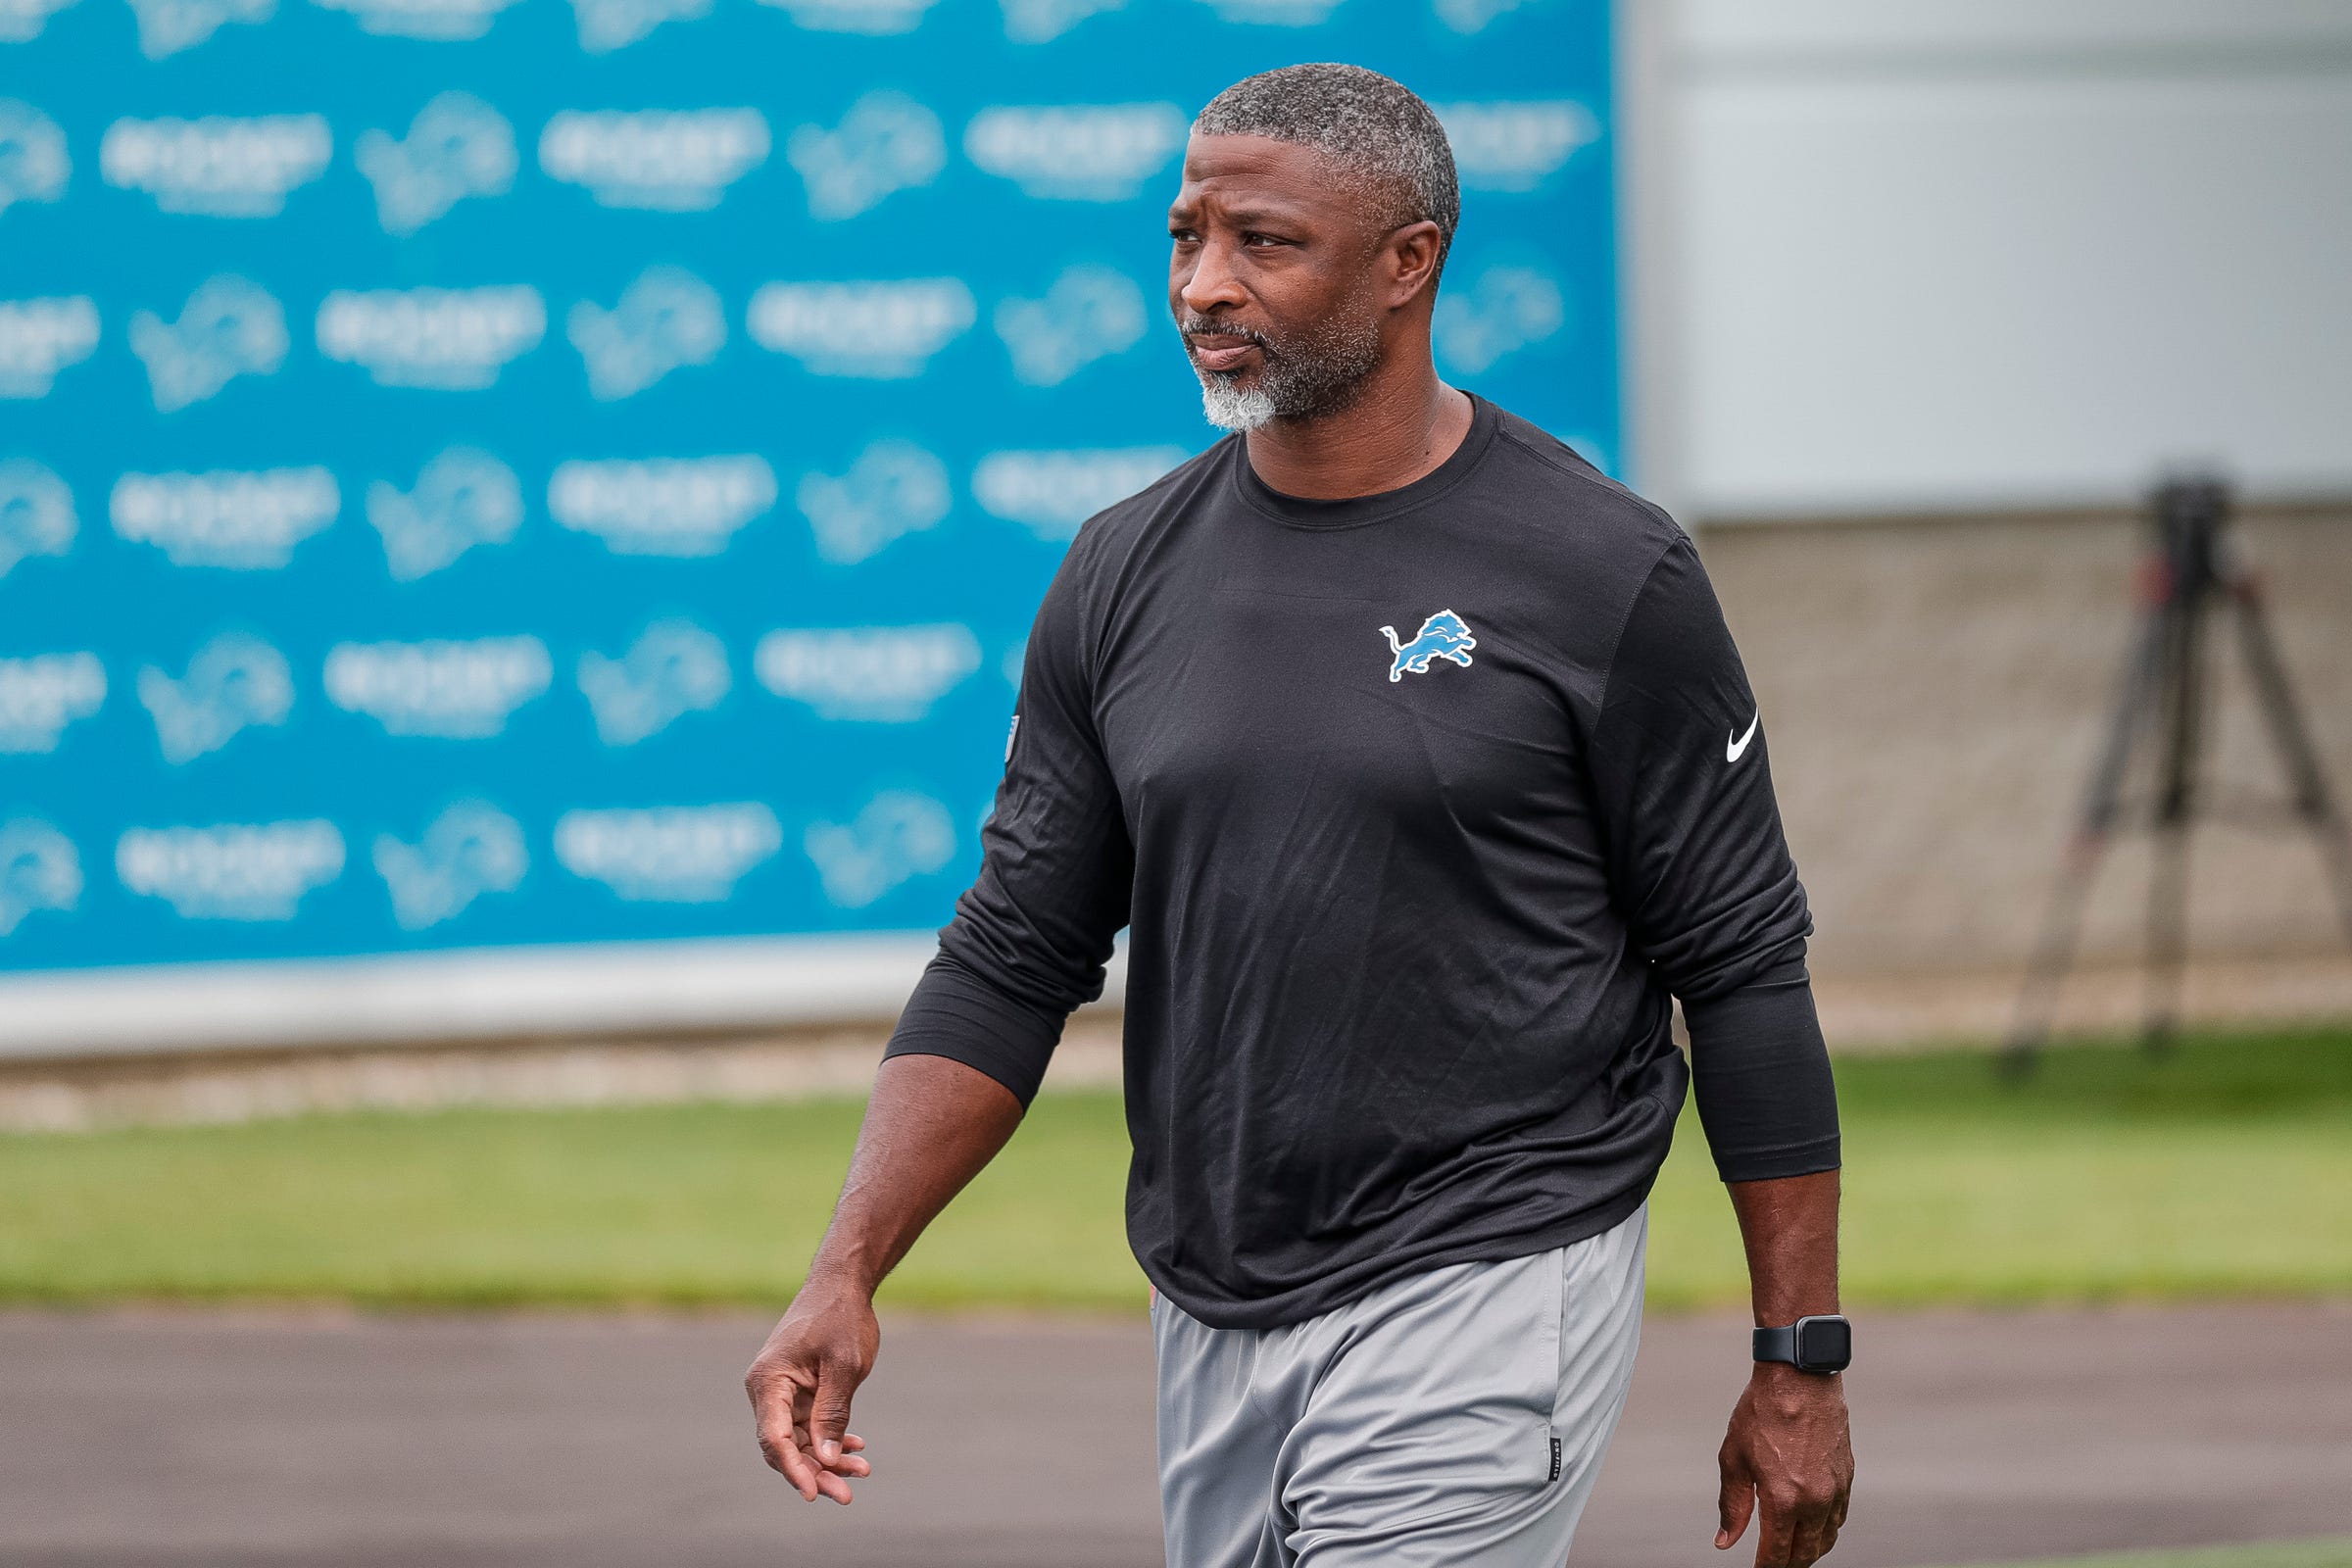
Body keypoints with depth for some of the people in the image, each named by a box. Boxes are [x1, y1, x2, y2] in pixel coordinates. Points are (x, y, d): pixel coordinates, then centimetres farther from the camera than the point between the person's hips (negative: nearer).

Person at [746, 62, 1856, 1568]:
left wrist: (1801, 1363, -5)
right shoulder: (1125, 578, 8)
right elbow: (1011, 964, 10)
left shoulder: (1603, 574, -7)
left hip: (1490, 1290, -6)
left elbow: (1744, 975, -3)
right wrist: (847, 1273, -3)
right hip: (1212, 1317, 6)